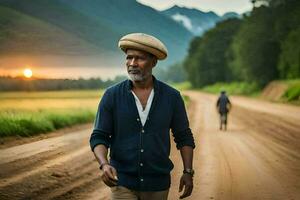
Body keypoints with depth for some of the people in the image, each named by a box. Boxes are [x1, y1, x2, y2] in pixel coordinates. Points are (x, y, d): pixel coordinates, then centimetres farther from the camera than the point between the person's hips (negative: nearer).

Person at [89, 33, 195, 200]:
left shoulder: (171, 97, -1)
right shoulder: (112, 96, -4)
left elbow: (184, 137, 7)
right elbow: (99, 137, -3)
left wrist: (188, 172, -2)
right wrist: (104, 165, -22)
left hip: (157, 184, 2)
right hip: (123, 183, -2)